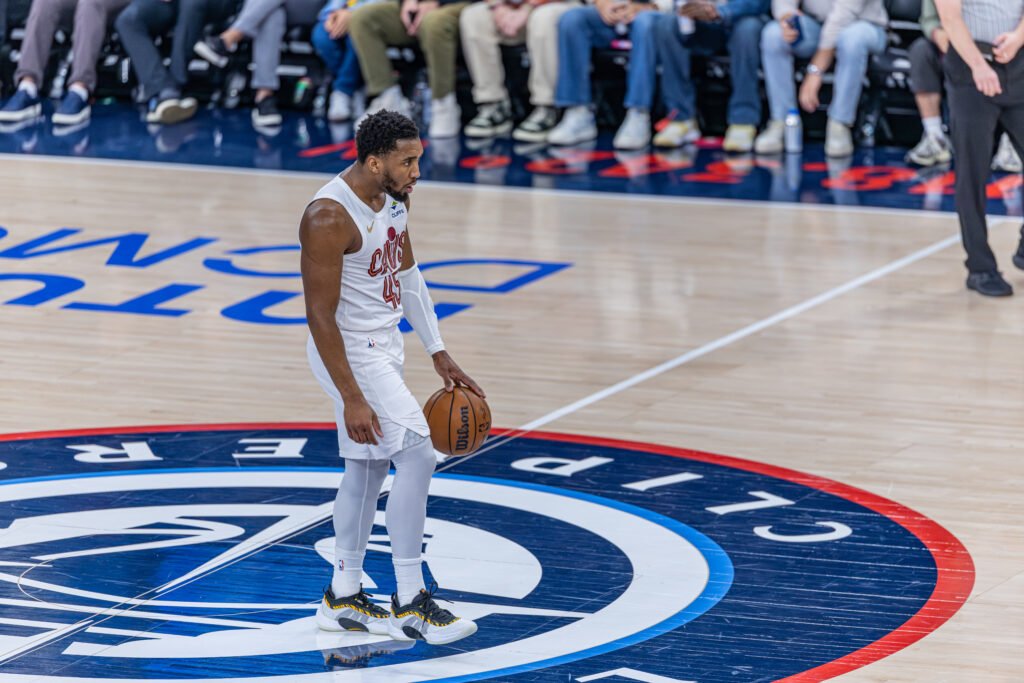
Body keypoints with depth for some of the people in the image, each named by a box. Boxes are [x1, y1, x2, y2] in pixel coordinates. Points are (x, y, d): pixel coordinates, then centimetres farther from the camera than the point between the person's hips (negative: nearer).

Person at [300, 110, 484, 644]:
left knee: (367, 470, 16)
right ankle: (409, 603, -8)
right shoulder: (329, 218, -26)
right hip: (349, 354, -9)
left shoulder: (394, 197, 1)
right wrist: (351, 398, -25)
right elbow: (320, 315, -24)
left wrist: (439, 355, 13)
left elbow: (408, 274, 14)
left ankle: (343, 599, 28)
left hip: (383, 348, 9)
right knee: (417, 457, -14)